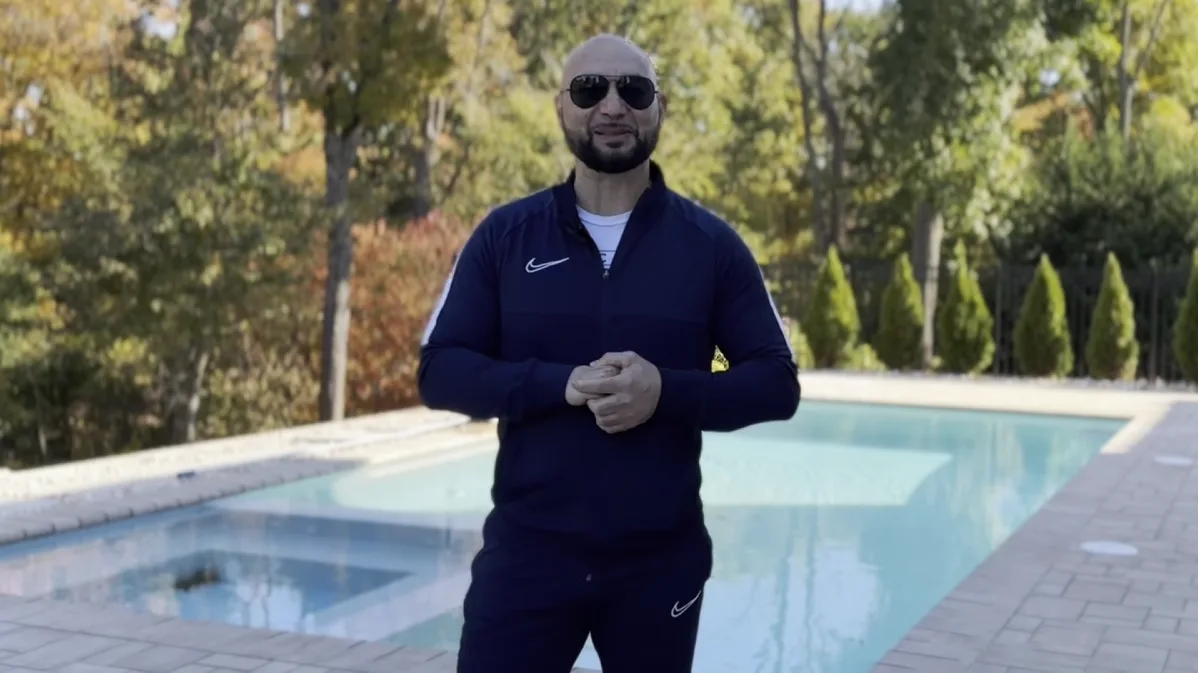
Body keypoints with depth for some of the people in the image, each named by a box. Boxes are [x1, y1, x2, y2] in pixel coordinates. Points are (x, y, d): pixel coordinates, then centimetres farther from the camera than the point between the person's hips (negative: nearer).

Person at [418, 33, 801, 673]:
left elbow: (776, 382, -1)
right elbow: (439, 372, -2)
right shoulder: (504, 235, 1)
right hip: (526, 550, 0)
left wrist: (666, 391, -19)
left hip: (661, 557, 1)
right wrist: (561, 384, -19)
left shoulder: (710, 244, 0)